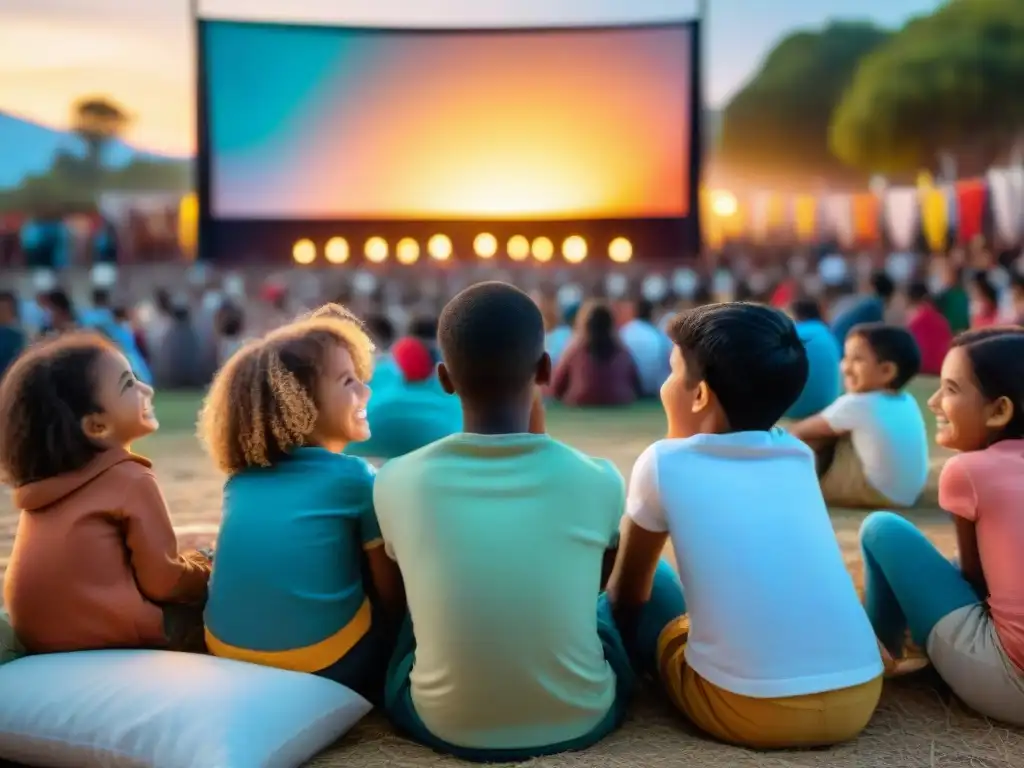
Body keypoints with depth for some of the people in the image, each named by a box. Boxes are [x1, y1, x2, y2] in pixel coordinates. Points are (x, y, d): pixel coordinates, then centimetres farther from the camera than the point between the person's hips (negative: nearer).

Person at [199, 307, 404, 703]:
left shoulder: (240, 477, 7)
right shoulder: (355, 477, -8)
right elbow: (392, 594, -1)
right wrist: (388, 650, 19)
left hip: (230, 657, 6)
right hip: (327, 669, -6)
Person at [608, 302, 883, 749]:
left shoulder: (664, 462, 0)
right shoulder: (797, 456, 13)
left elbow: (627, 593, 13)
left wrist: (629, 650, 33)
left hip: (750, 710, -5)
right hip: (857, 697, 5)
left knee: (646, 590, 18)